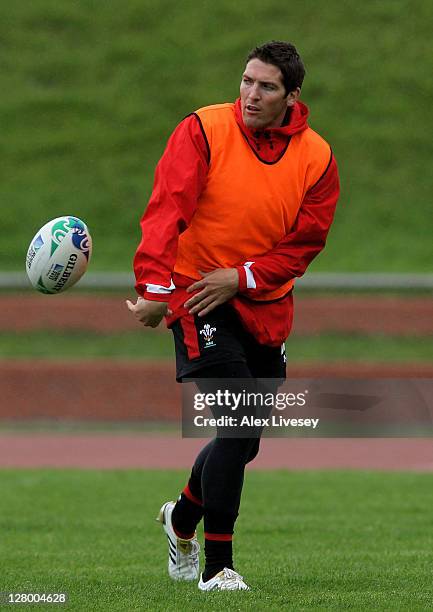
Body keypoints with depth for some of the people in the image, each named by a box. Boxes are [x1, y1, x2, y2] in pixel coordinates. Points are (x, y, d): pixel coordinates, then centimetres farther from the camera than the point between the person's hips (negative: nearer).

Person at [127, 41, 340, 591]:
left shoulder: (316, 158, -2)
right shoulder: (204, 130, -10)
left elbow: (304, 244, -2)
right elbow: (167, 210, -18)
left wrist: (241, 277, -16)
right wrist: (155, 288, -29)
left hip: (266, 307, 5)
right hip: (198, 301, -4)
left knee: (244, 441, 13)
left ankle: (182, 517, 43)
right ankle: (217, 566, -9)